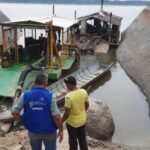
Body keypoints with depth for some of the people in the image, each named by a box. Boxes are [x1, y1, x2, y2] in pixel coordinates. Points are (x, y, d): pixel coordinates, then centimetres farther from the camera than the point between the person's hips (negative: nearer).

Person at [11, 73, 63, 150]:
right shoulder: (50, 96, -19)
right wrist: (61, 130, -6)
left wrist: (24, 120, 6)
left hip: (33, 131, 3)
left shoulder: (25, 95, -11)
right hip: (49, 131, -2)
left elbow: (14, 112, -8)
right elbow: (56, 116, -20)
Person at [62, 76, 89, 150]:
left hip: (72, 122, -5)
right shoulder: (84, 92, -9)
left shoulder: (69, 96, -27)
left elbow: (67, 113, -23)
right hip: (82, 120, 6)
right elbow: (87, 105, 5)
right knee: (82, 140, 22)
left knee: (73, 141, 14)